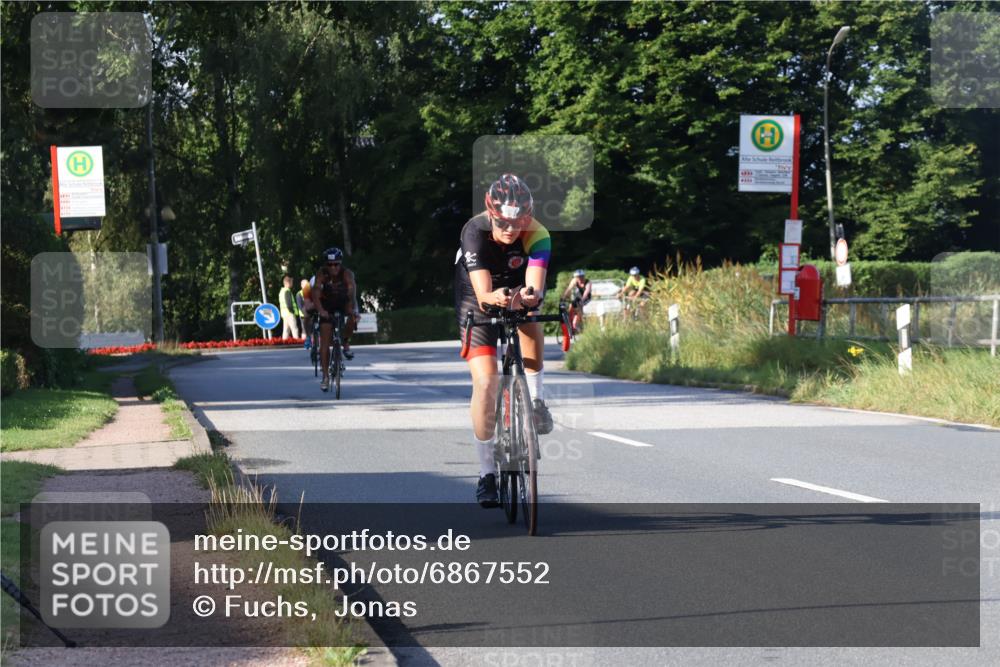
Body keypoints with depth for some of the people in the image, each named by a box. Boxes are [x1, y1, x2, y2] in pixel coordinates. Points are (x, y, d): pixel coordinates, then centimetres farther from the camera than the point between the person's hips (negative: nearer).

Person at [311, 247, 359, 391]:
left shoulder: (347, 274, -29)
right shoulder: (322, 274, -27)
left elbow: (352, 291, -44)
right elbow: (316, 292, -40)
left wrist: (352, 309, -62)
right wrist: (320, 309, -58)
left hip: (344, 303, 0)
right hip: (327, 306, 0)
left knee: (353, 317, -34)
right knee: (325, 342, -8)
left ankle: (346, 343, -7)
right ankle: (325, 377, -2)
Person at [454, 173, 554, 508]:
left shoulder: (537, 236, -28)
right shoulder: (475, 232, -32)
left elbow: (536, 287, -42)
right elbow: (482, 292, -41)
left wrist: (528, 296, -65)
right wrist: (493, 297, -63)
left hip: (517, 290, 2)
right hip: (479, 303, -2)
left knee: (531, 328, -33)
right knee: (485, 383, -14)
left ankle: (535, 400, -8)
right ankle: (487, 473, -5)